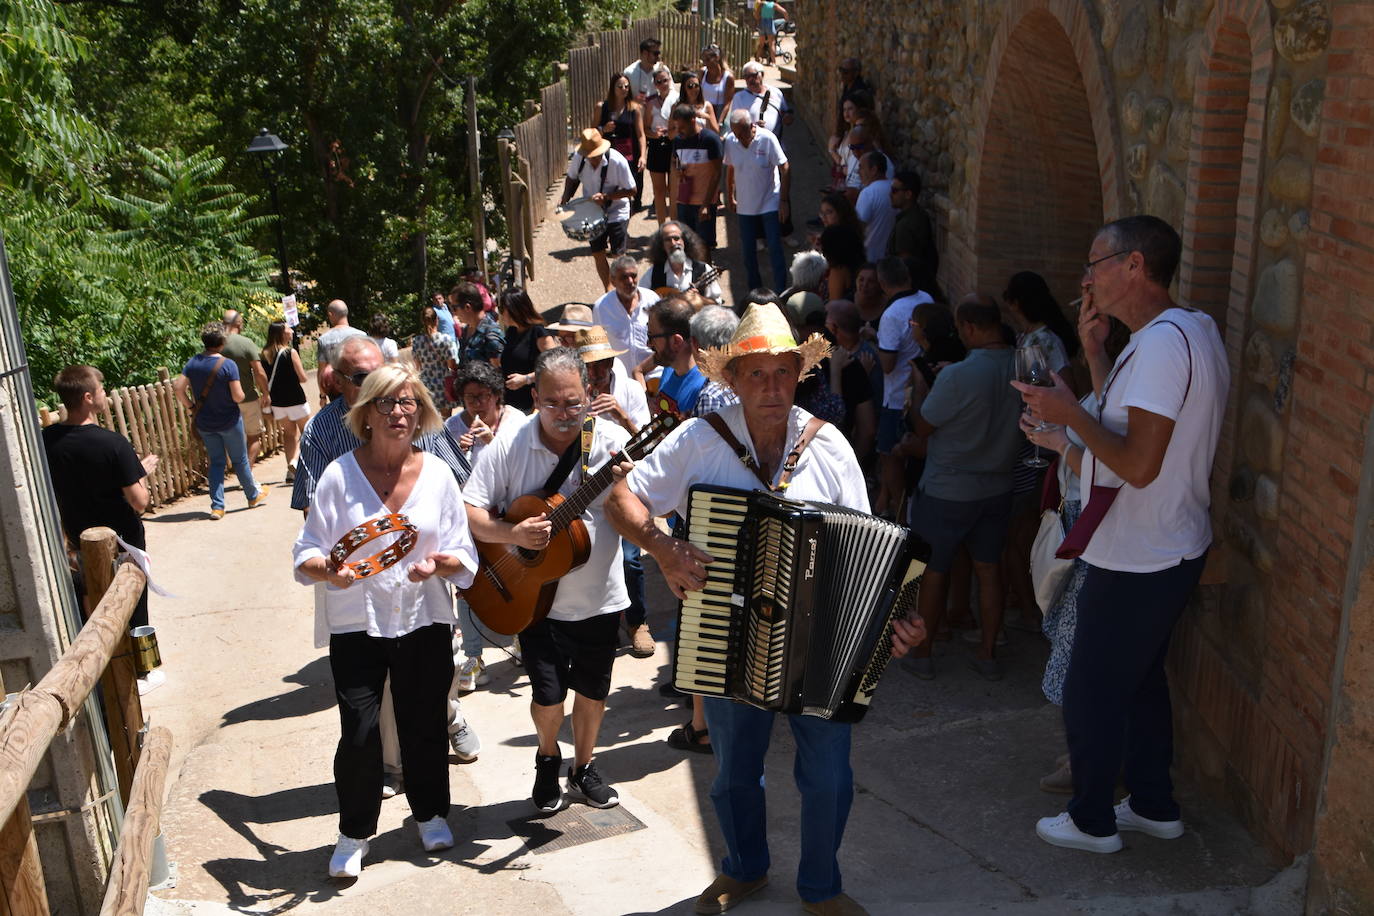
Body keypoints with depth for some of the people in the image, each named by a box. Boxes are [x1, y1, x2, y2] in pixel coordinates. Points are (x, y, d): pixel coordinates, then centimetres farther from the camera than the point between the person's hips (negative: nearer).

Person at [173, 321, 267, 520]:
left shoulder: (192, 363, -4)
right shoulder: (228, 365, -18)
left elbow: (178, 388, -4)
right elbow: (238, 396, -20)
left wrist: (191, 407, 6)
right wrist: (241, 393, 2)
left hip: (204, 423, 4)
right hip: (229, 421, -4)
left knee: (216, 461, 12)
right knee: (240, 459, 13)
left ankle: (217, 506, 8)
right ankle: (254, 496, 31)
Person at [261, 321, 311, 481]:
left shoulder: (265, 354, 0)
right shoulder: (291, 352, -15)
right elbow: (303, 378, -11)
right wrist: (306, 376, 11)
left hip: (276, 401, 5)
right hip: (295, 400, -5)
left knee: (289, 432, 19)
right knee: (305, 432, 11)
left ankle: (291, 470, 11)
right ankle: (295, 461, -12)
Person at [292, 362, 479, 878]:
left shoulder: (437, 474, 0)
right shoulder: (340, 474, -5)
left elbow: (465, 557, 2)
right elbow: (305, 554, -4)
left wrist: (441, 563, -20)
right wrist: (328, 570, -26)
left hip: (425, 622, 2)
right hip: (356, 626, -2)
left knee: (424, 725, 11)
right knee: (359, 734, -4)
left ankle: (430, 812, 37)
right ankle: (354, 833, 20)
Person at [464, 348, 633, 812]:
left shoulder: (613, 443, -9)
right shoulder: (508, 448, -9)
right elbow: (469, 511, -9)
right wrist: (513, 534, -25)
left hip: (600, 597, 1)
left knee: (593, 690, 14)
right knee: (549, 694, -3)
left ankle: (583, 767, 41)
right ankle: (547, 758, 31)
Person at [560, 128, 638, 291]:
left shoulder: (617, 161, -26)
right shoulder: (579, 157, -14)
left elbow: (631, 190, -18)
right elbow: (572, 178, 7)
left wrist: (606, 196, -29)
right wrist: (565, 199, -10)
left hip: (616, 213, -4)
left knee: (619, 254, 1)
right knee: (597, 253, 9)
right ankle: (608, 291, 26)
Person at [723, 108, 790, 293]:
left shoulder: (767, 139, -15)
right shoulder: (730, 141, -4)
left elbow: (785, 169, -11)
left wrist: (784, 201, -13)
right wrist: (730, 197, 16)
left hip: (770, 204, -4)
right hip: (745, 207, 4)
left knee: (775, 249, -6)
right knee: (747, 252, 9)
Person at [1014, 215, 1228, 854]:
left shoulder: (1163, 342, -25)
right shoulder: (1192, 328, 8)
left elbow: (1140, 464, -30)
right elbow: (1128, 417, 14)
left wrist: (1070, 414, -19)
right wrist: (1094, 349, 7)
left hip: (1138, 562, -10)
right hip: (1172, 549, 10)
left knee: (1091, 693, 7)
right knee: (1141, 679, 24)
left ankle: (1092, 822, 23)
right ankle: (1155, 806, 38)